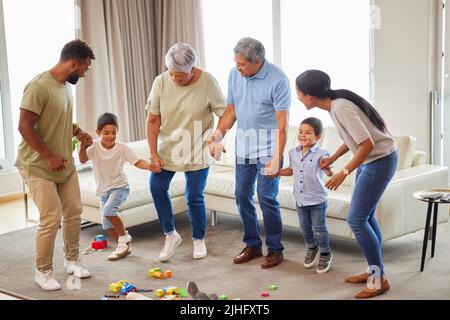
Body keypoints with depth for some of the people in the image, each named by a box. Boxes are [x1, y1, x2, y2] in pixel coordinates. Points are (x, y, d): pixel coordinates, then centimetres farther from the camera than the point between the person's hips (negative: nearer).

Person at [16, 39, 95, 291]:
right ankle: (43, 271, 9)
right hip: (38, 166, -8)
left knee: (74, 211, 10)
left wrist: (78, 132, 3)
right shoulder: (39, 87, -21)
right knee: (52, 218, -8)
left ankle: (72, 260, 29)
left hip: (65, 164, 8)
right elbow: (25, 127, -23)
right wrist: (49, 156, -21)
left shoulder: (66, 86, 7)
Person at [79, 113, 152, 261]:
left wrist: (150, 166, -34)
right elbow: (82, 160, -26)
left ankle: (124, 237, -7)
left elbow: (137, 162, -14)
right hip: (103, 190, 4)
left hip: (120, 187, -4)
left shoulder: (122, 148, -13)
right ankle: (124, 246, 28)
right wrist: (83, 147, -47)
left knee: (108, 210, -29)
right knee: (107, 225, 6)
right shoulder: (94, 147, -11)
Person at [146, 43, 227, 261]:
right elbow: (152, 121, -6)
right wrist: (154, 154, -8)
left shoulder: (207, 83, -17)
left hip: (197, 152, -3)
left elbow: (225, 114, -8)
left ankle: (199, 240, 25)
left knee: (194, 197, 1)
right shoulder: (161, 82, -12)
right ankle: (171, 235, 26)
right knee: (157, 188, 6)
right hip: (168, 149, 3)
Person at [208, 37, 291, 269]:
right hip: (243, 145, 6)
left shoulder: (277, 80, -17)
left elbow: (282, 123, -17)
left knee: (266, 198, -6)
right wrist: (219, 133, -5)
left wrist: (277, 159, -20)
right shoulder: (234, 74, 1)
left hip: (267, 147, -6)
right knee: (242, 196, 10)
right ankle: (252, 245, 25)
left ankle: (275, 249, 11)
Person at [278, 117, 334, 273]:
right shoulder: (293, 153, 0)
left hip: (317, 200, -5)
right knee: (305, 227, 18)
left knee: (319, 229, 4)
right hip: (300, 199, 5)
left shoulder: (321, 154, -18)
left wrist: (327, 168, -48)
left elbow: (329, 173, -28)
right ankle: (311, 248, 41)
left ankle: (325, 254, 24)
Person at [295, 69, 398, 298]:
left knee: (356, 220, -7)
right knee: (365, 217, 14)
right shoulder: (335, 105, 3)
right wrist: (332, 158, 15)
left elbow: (367, 144, -28)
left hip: (380, 161, -10)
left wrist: (344, 173, -24)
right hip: (369, 160, 10)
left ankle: (379, 279, 3)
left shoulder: (341, 108, -25)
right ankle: (374, 271, 25)